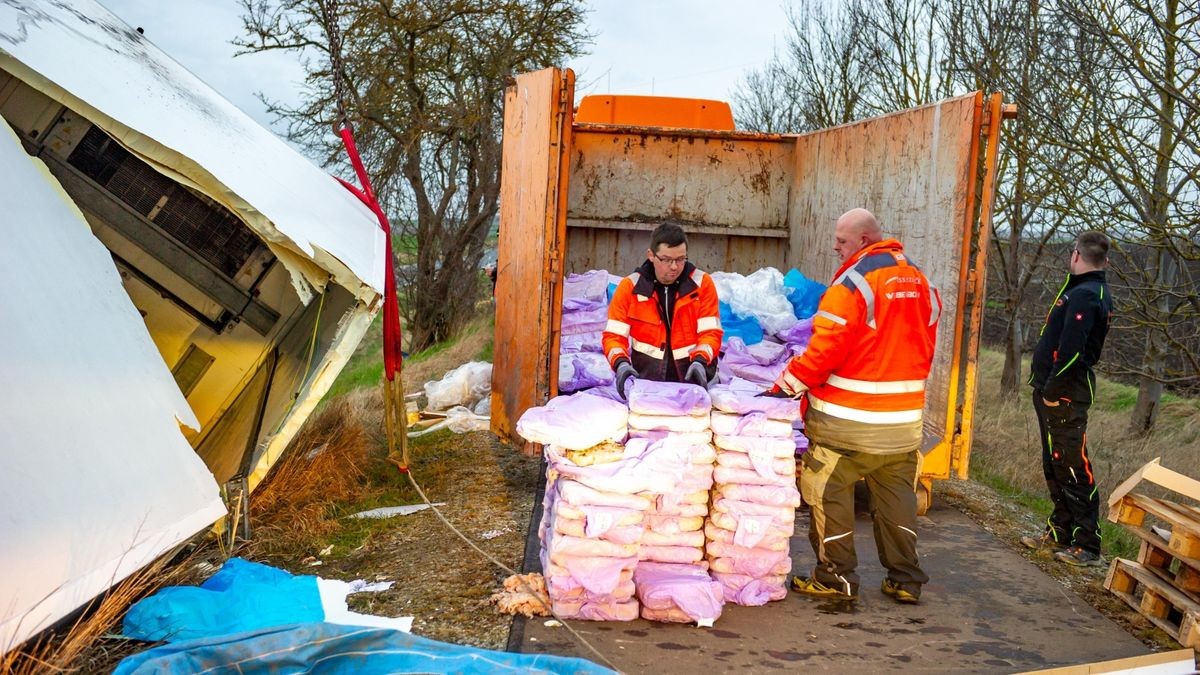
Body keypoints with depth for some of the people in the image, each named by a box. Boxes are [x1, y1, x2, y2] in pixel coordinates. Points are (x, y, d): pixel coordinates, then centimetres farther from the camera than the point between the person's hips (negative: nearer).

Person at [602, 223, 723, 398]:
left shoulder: (702, 284, 0)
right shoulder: (630, 286, 0)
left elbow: (711, 333, -1)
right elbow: (614, 336, -1)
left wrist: (699, 361, -19)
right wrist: (621, 363, -20)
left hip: (692, 377, 0)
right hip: (646, 378, 0)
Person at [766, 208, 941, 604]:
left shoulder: (854, 280, -15)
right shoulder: (918, 279, 9)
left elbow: (827, 345, -19)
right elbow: (927, 339, 15)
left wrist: (788, 385, -13)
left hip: (848, 418, -7)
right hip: (905, 418, 7)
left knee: (829, 492, 5)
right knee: (896, 496, 16)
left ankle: (836, 577, 9)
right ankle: (905, 579, 21)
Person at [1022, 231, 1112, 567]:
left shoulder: (1084, 296, -17)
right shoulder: (1095, 292, 15)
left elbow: (1070, 351, -26)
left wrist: (1051, 391, -20)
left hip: (1064, 395, -10)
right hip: (1054, 391, 10)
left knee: (1073, 469, -5)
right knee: (1055, 466, 17)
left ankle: (1087, 546, 2)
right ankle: (1060, 533, 27)